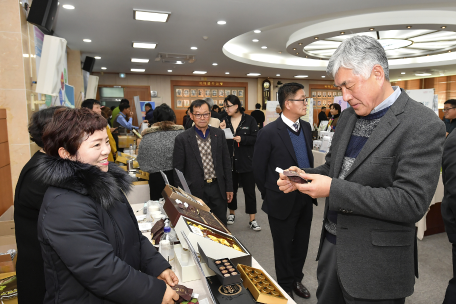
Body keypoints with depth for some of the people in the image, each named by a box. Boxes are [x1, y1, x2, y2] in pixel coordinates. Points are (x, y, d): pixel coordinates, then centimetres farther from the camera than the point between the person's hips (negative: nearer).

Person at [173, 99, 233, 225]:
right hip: (196, 191, -2)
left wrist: (229, 187, 7)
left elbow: (226, 162, 8)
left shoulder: (219, 134, 3)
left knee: (221, 225, 15)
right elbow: (178, 170, -4)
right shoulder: (182, 139, -7)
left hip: (218, 188, 3)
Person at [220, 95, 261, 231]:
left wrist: (242, 139, -20)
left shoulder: (249, 120, -4)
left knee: (249, 190, 3)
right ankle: (232, 213, 35)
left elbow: (256, 138, -8)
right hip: (230, 162, 4)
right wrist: (222, 131, -12)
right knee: (231, 189, 16)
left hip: (246, 161, -3)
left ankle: (252, 220, 12)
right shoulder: (225, 121, 6)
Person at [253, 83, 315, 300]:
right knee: (284, 247, 15)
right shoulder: (269, 133, -19)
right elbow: (259, 170, -9)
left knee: (301, 243, 21)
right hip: (283, 201, -6)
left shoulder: (306, 127, 2)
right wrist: (270, 196, 1)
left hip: (305, 199, 6)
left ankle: (296, 279, 45)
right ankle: (286, 287, 38)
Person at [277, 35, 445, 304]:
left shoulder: (423, 125, -17)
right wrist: (303, 175, -7)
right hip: (332, 244, 6)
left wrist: (333, 189, -25)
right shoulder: (349, 116, 5)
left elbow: (411, 203, -23)